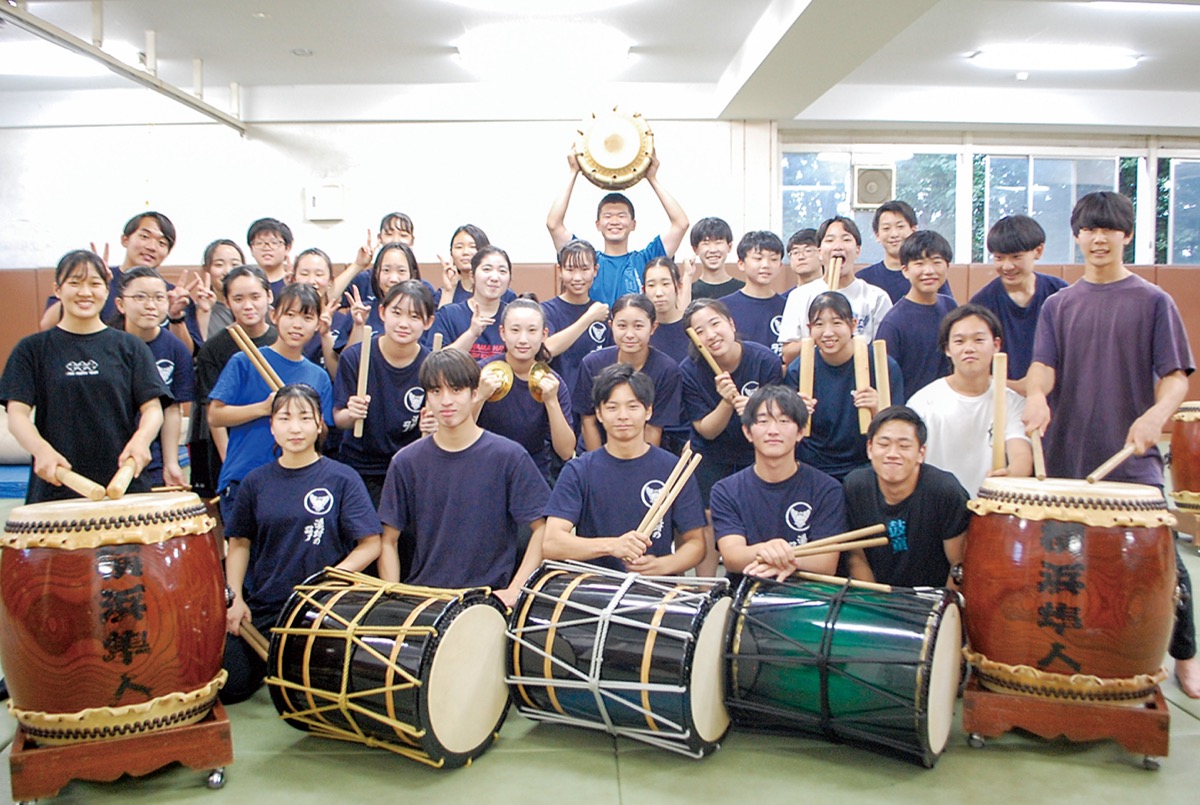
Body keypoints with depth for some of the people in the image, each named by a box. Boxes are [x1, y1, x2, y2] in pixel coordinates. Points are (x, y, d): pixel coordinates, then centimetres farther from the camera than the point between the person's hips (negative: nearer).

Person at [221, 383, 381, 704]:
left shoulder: (342, 478, -5)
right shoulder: (256, 481, 4)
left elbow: (370, 544, -7)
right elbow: (239, 543, 12)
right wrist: (235, 599, -1)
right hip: (261, 609, 3)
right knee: (227, 686, -6)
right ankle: (271, 665, 25)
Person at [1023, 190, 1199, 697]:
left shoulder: (1152, 302, 3)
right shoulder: (1059, 305, 11)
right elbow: (1043, 365, -1)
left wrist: (1156, 414, -23)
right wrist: (1036, 394, -25)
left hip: (1132, 457, -2)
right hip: (1066, 457, 2)